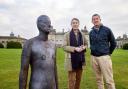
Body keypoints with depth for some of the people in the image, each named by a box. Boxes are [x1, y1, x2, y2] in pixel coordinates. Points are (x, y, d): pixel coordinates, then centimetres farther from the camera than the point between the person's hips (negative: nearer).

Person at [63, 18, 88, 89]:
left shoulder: (82, 34, 8)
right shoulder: (67, 35, -2)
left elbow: (86, 44, 15)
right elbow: (64, 47, -8)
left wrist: (83, 47, -8)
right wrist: (75, 48, -20)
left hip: (80, 59, 4)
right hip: (71, 59, -4)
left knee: (79, 79, 15)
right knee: (72, 80, 2)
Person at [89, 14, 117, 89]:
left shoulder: (107, 30, -1)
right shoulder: (91, 32, 9)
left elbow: (113, 43, 6)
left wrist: (108, 53, 9)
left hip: (104, 57, -3)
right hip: (94, 57, 4)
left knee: (109, 80, -5)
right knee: (98, 78, 12)